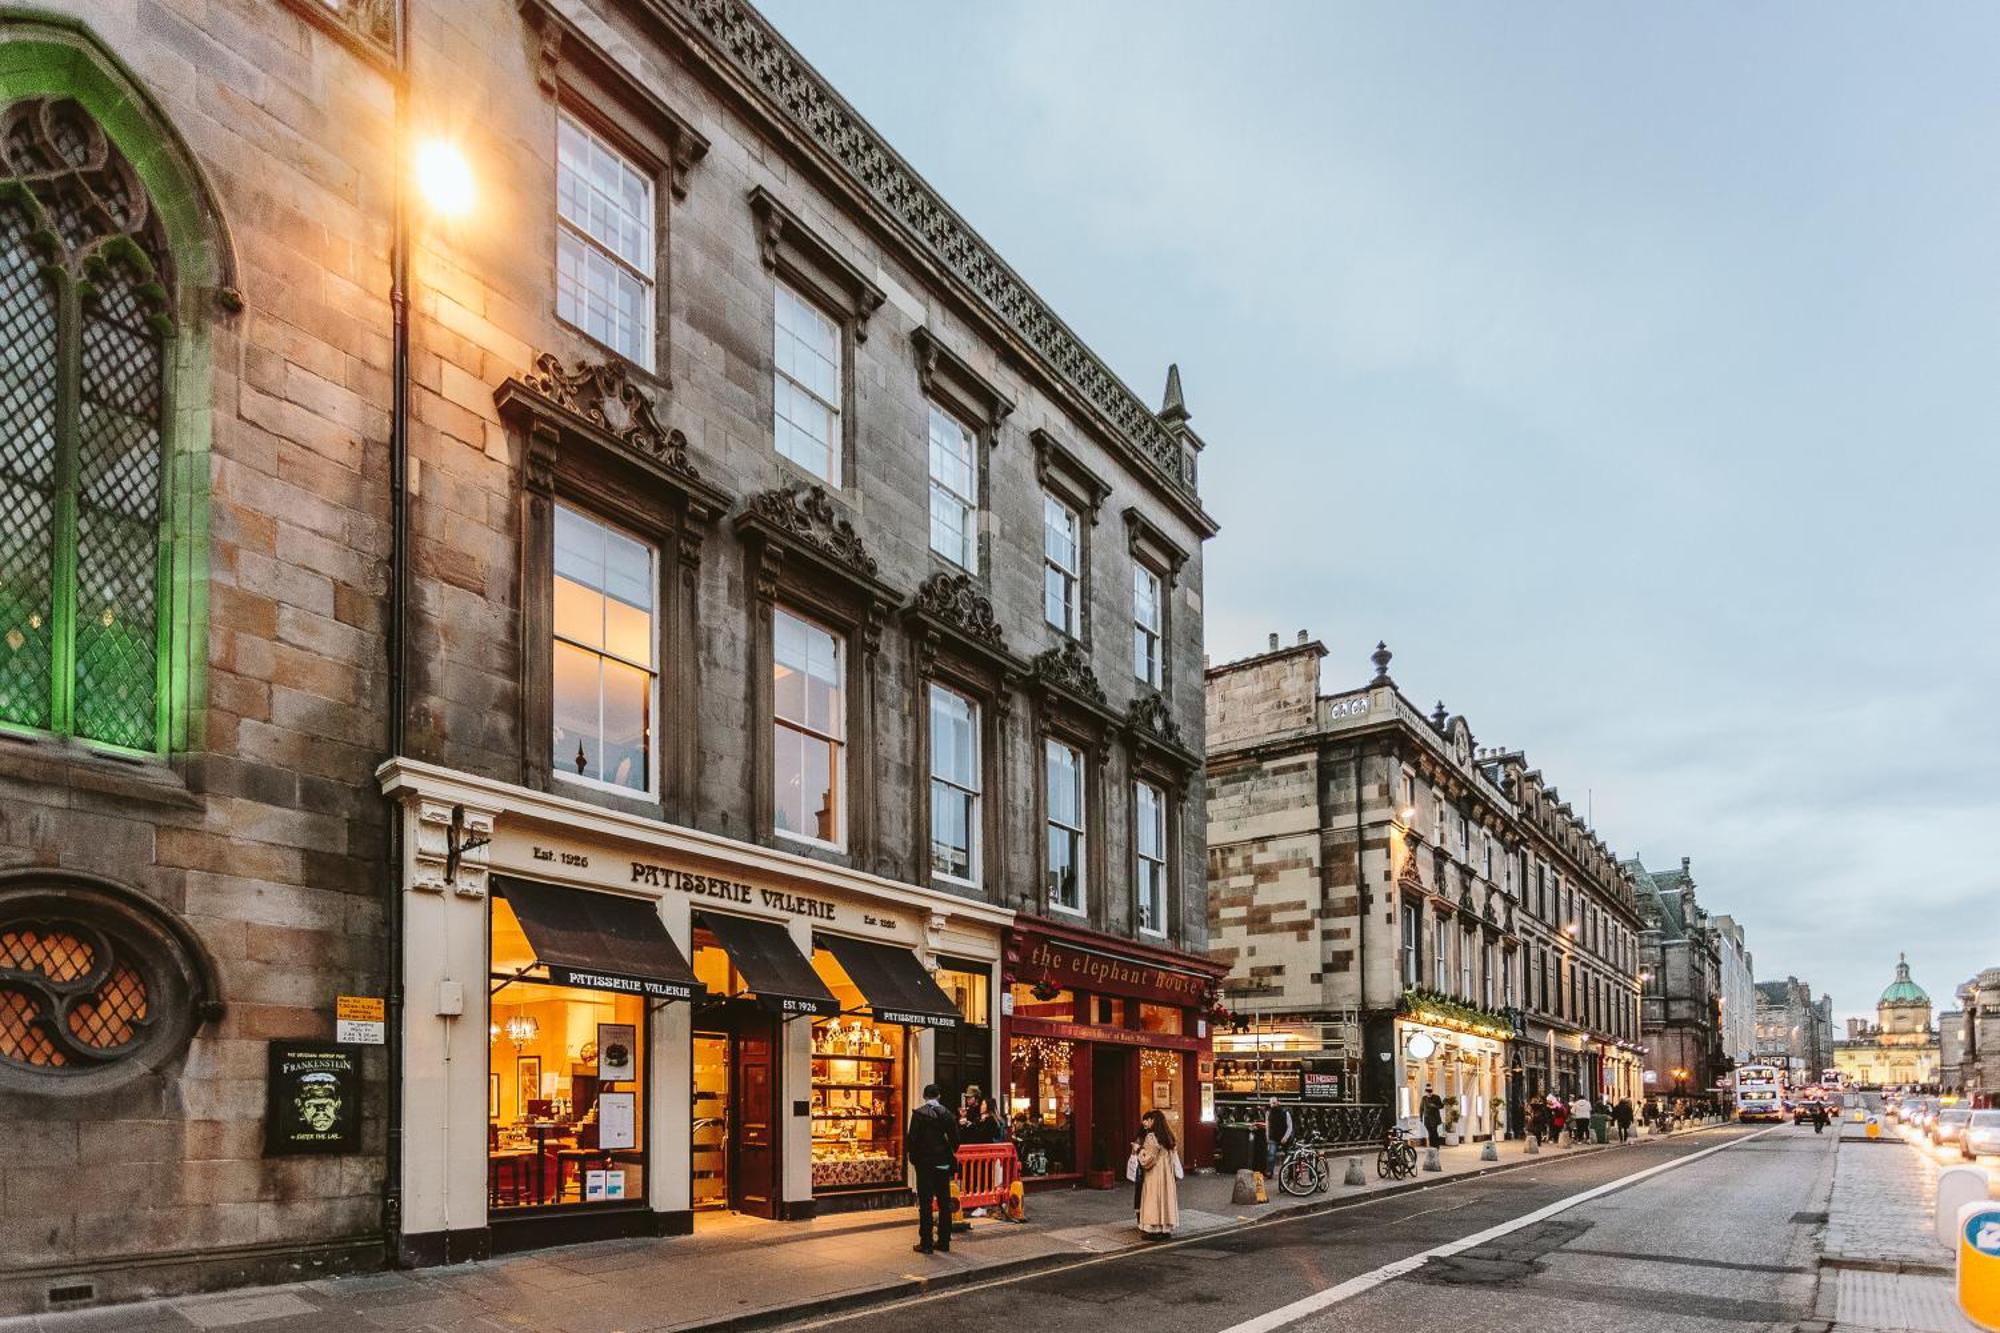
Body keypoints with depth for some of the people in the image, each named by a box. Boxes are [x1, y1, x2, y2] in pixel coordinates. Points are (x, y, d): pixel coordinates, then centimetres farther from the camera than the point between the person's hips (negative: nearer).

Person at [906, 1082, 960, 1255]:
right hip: (943, 1163, 3)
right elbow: (955, 1139, 1)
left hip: (924, 1163, -3)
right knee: (944, 1203, 10)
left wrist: (913, 1158, 4)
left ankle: (926, 1243, 0)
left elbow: (912, 1138, -11)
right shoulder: (948, 1114, 0)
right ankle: (944, 1242, 14)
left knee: (925, 1203, 0)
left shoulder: (919, 1114, -9)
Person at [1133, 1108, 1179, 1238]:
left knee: (1154, 1200, -1)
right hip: (1166, 1175, 8)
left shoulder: (1151, 1137, -17)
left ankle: (1154, 1230, 1)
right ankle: (1166, 1229, 14)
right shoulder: (1167, 1137, 7)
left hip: (1154, 1175, -8)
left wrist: (1139, 1149, -4)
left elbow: (1147, 1160, -19)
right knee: (1164, 1198, 11)